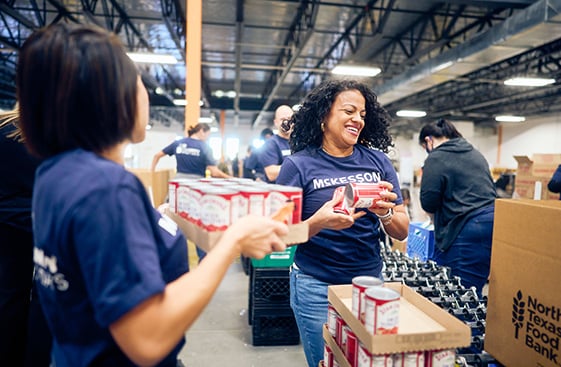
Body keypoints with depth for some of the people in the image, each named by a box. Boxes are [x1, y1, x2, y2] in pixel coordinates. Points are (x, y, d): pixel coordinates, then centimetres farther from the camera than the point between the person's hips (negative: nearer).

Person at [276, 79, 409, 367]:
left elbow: (402, 232, 2)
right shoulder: (299, 165, -10)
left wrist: (385, 213, -20)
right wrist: (318, 222, -28)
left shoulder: (377, 160, -1)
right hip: (317, 288, -3)